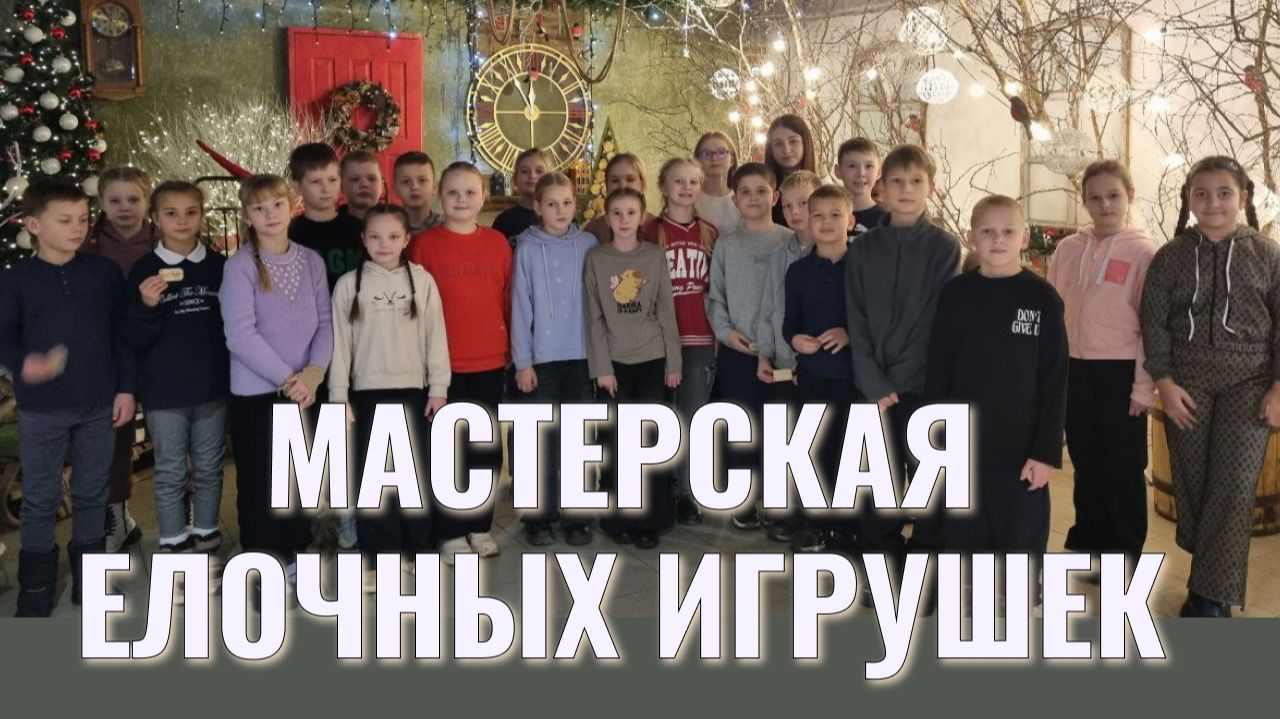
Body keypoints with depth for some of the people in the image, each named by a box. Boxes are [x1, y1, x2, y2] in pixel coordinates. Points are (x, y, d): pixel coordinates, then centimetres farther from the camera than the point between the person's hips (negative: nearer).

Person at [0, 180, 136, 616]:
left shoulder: (105, 272, 1)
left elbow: (121, 335, 4)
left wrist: (125, 388, 1)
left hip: (99, 406, 2)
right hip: (41, 410, -1)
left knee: (92, 495, 13)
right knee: (40, 501, 7)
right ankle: (35, 593, 21)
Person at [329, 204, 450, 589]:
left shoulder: (422, 281, 1)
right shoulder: (349, 284, 0)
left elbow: (435, 336, 2)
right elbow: (340, 343, 0)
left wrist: (438, 387, -1)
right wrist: (339, 396, -3)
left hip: (413, 390, 0)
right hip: (367, 392, 0)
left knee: (415, 473, 8)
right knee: (370, 476, 4)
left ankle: (415, 549, 21)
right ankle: (379, 555, 13)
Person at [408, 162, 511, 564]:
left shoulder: (498, 243, 6)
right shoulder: (424, 244, -3)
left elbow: (508, 301, 11)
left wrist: (511, 349, 10)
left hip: (490, 363, 4)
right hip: (444, 365, -3)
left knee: (487, 448, 11)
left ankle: (479, 527, 24)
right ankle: (448, 533, 15)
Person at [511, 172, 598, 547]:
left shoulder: (589, 245, 4)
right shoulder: (527, 248, 0)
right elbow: (521, 306, -1)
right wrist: (522, 361, -5)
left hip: (582, 355, 2)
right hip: (542, 357, -1)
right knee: (542, 439, 4)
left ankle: (576, 516, 16)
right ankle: (539, 516, 14)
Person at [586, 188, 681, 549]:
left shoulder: (655, 256, 3)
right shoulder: (595, 258, 1)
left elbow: (666, 311, 4)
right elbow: (594, 317, -1)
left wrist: (673, 362, 1)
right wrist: (602, 366, -7)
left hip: (652, 360, 1)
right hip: (615, 362, -1)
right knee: (616, 442, 0)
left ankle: (650, 519, 11)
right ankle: (617, 519, 11)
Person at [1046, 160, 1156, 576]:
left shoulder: (1143, 252, -5)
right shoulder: (1067, 249, 7)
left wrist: (1144, 385, -11)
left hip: (1120, 372, -4)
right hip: (1075, 371, 4)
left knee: (1122, 467, 5)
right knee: (1086, 463, 15)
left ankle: (1124, 553, 17)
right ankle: (1088, 543, 27)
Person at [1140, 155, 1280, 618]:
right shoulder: (1170, 257, 3)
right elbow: (1154, 321, 2)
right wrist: (1164, 381, -7)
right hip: (1186, 384, 1)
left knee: (1234, 487, -5)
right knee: (1191, 481, 4)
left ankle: (1211, 595, 0)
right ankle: (1206, 571, 20)